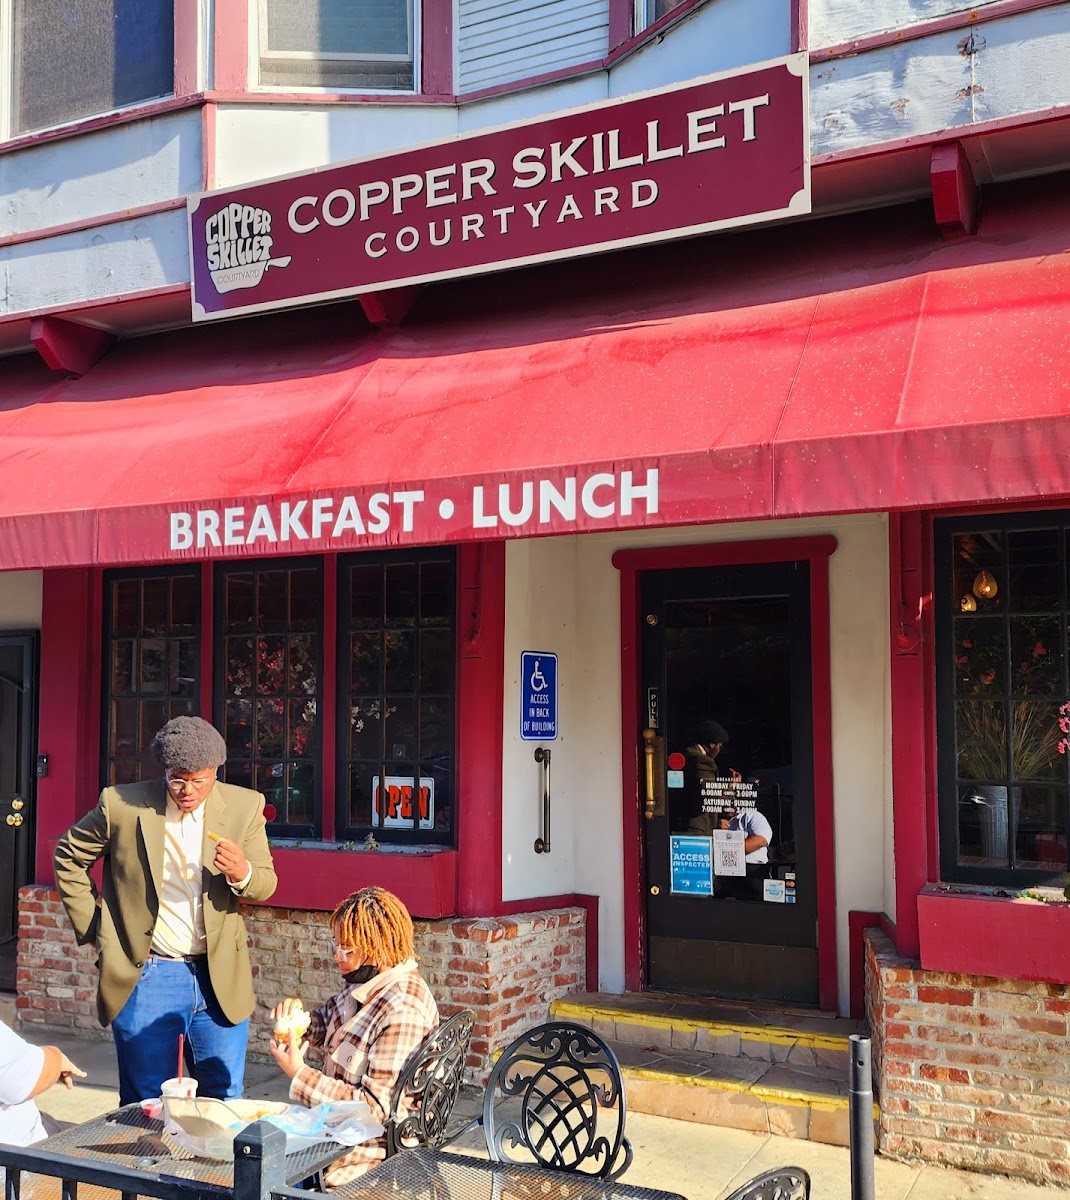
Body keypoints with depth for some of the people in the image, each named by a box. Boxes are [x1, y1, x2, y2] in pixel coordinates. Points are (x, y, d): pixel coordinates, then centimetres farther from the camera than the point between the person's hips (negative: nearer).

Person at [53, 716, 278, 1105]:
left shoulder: (245, 806, -4)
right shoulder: (121, 804, -8)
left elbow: (266, 884, 1)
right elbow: (69, 857, 7)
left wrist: (243, 873, -22)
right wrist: (93, 927, 3)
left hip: (219, 977, 2)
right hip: (145, 976, -1)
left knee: (224, 1104, 11)